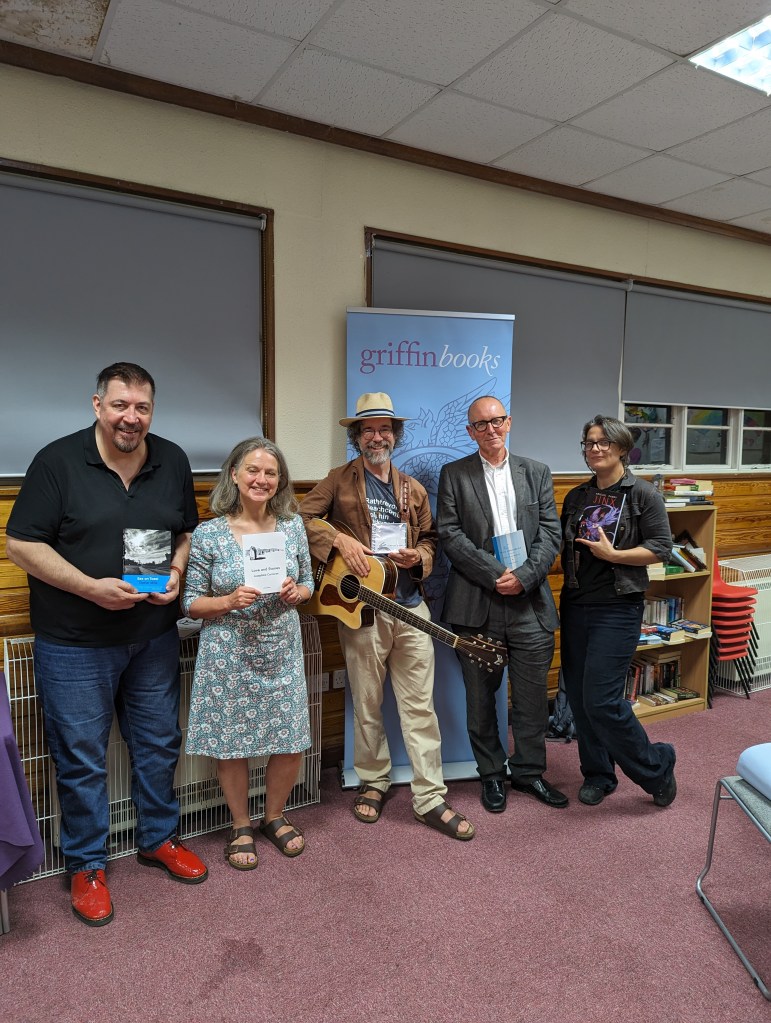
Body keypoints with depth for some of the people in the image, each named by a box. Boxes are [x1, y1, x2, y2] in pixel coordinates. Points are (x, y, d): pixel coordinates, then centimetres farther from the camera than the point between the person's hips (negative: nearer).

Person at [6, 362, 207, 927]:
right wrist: (90, 588, -21)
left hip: (154, 637, 4)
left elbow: (189, 532, 11)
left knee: (160, 744, 16)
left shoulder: (173, 461, 2)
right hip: (74, 644, -3)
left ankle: (160, 839, 39)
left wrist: (177, 571, -9)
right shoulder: (58, 461, -10)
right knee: (81, 757, 8)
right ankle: (86, 865, 30)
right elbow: (22, 544, -11)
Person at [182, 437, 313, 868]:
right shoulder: (208, 534, -8)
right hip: (229, 655, -2)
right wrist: (230, 601, -21)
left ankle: (275, 816, 36)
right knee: (231, 744, 8)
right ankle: (242, 826, 34)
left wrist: (296, 592, -12)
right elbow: (192, 603, -4)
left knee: (291, 743, 8)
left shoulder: (293, 526, 0)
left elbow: (308, 583, 9)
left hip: (282, 652, 3)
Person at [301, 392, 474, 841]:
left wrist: (420, 557, -2)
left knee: (421, 705, 4)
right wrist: (340, 540, -17)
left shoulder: (414, 489, 15)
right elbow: (302, 519, -4)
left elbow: (430, 538, 19)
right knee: (367, 706, 10)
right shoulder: (340, 481, 4)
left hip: (411, 606, 3)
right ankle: (374, 783, 30)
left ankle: (431, 799, 13)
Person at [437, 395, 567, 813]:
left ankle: (528, 771, 30)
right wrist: (495, 574, -14)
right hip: (477, 605, -1)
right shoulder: (454, 474, 4)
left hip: (530, 602, 2)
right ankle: (492, 775, 28)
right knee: (481, 697, 10)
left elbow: (550, 533, 3)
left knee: (532, 696, 10)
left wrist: (523, 576, -12)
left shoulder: (536, 473, 10)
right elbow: (450, 534, -5)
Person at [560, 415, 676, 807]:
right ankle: (597, 774, 28)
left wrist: (612, 554, -17)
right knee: (578, 697, 9)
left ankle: (657, 767, 16)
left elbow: (661, 548, -8)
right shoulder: (576, 497, 11)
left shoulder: (642, 494, -4)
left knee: (601, 700, -8)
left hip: (617, 608, -6)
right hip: (575, 605, 6)